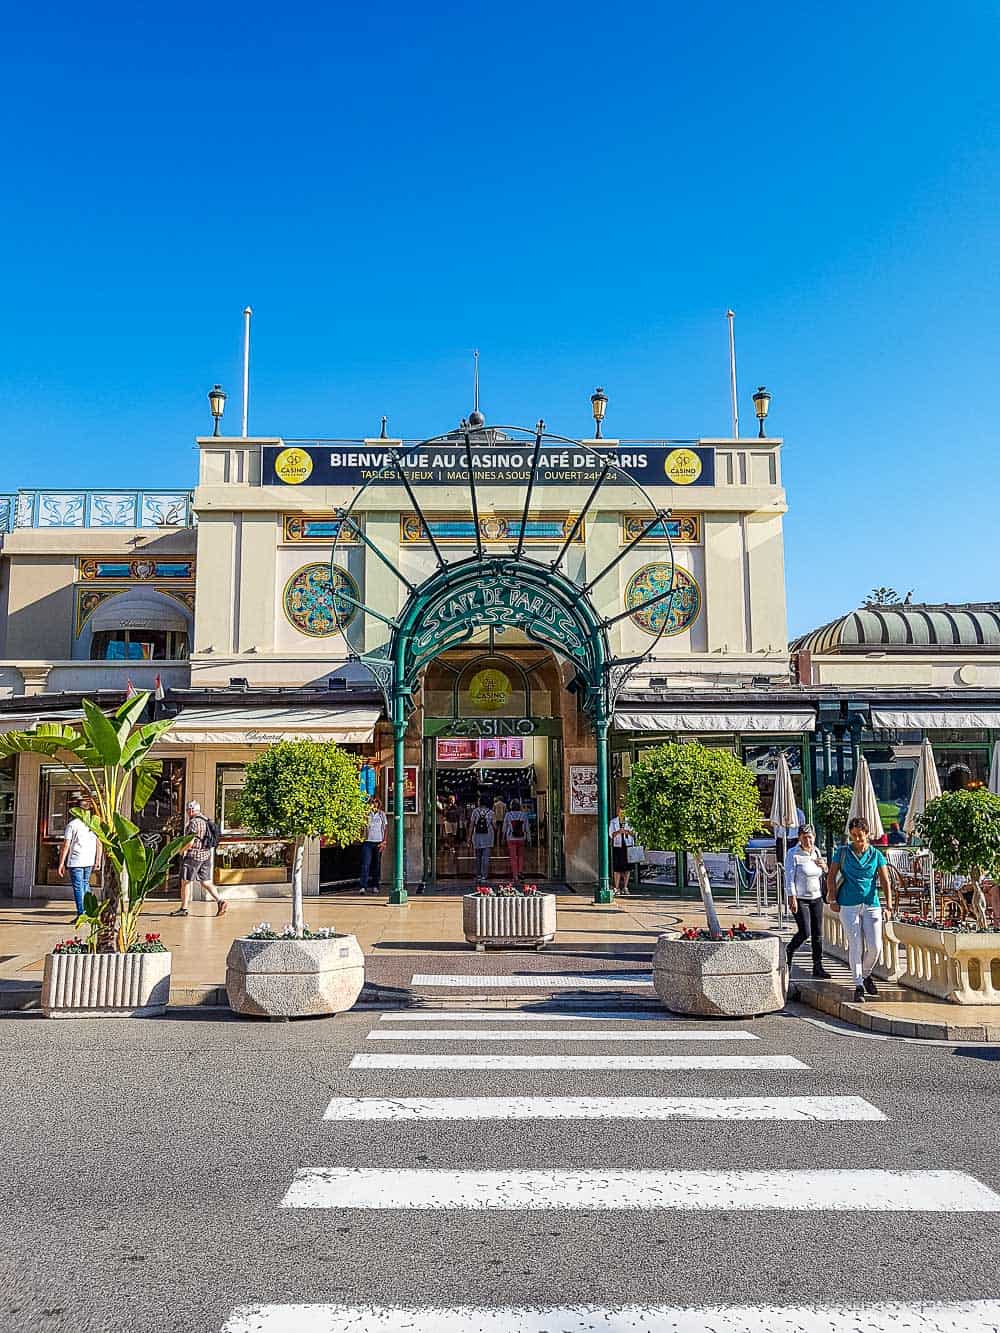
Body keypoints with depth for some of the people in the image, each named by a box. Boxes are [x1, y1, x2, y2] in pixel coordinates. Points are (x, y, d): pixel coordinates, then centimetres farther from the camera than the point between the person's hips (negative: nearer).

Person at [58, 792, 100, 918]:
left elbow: (66, 846, -8)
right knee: (85, 884, 20)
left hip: (75, 861, -4)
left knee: (78, 887, 0)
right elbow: (99, 844, 6)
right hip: (90, 861, 4)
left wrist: (61, 864, -3)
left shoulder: (72, 824, -7)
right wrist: (97, 862, 14)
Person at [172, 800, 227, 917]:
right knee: (205, 882, 8)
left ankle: (184, 908, 9)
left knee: (185, 882, 4)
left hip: (193, 855, -8)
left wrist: (182, 851, -4)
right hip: (206, 855, 8)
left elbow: (190, 842, -21)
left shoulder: (194, 822, -14)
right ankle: (220, 901, -7)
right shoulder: (206, 821, 13)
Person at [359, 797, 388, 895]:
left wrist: (384, 841, 2)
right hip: (368, 842, -2)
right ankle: (363, 886, -14)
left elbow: (385, 828, 10)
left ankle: (375, 886, 16)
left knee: (377, 864, 7)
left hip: (378, 842, 2)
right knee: (366, 864, -10)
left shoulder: (382, 814, 8)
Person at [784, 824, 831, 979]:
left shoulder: (816, 852, 9)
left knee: (818, 934, 6)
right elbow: (789, 877, -13)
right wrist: (792, 898, -19)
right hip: (800, 898, -6)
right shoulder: (793, 854, -10)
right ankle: (788, 953, 16)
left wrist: (824, 867, -1)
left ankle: (818, 967, 14)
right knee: (805, 933, -11)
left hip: (816, 898, 6)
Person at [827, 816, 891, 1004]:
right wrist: (833, 900, -3)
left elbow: (885, 881, 1)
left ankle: (866, 974, 27)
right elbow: (831, 877, 4)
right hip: (849, 906, -1)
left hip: (871, 905, 1)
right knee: (855, 946, -1)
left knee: (875, 946, -1)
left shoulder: (876, 855, 4)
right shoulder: (842, 852, 2)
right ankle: (858, 985, 10)